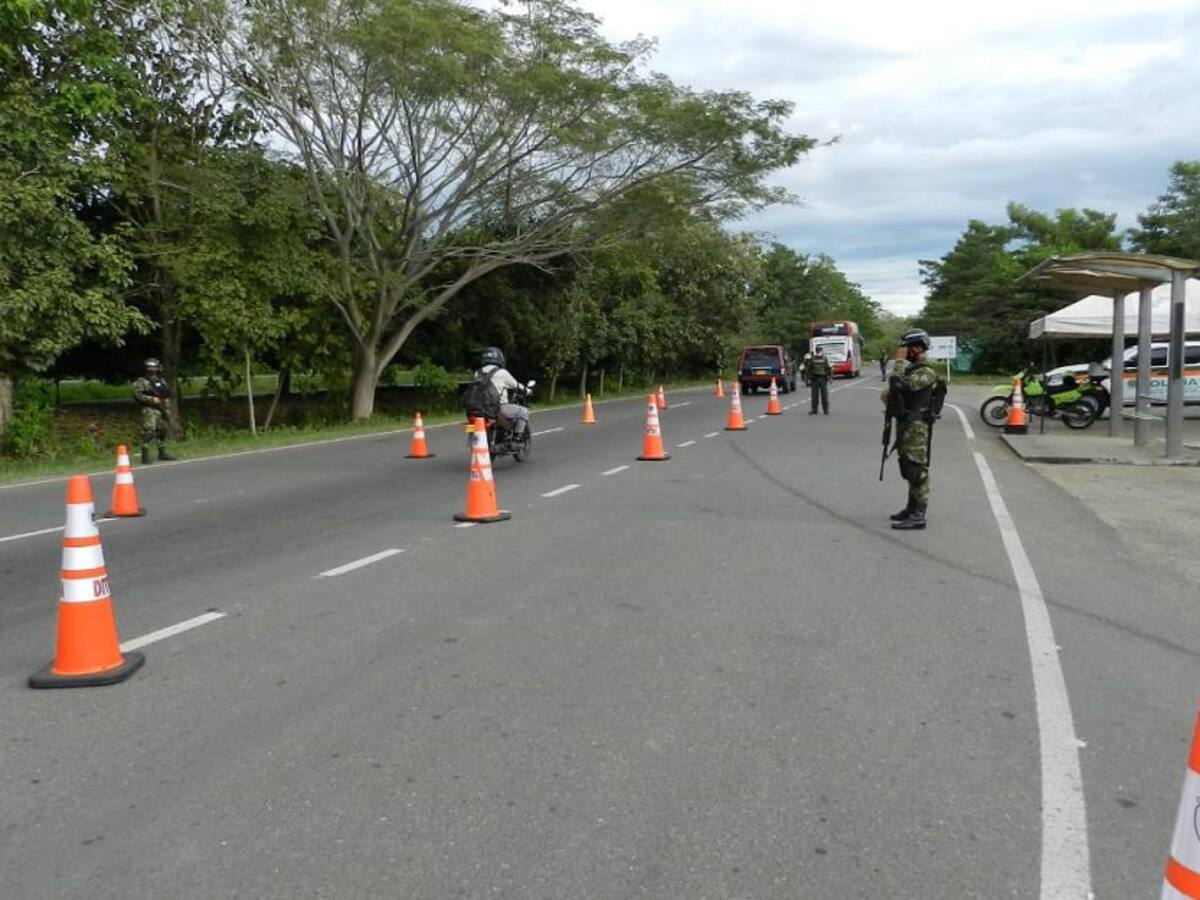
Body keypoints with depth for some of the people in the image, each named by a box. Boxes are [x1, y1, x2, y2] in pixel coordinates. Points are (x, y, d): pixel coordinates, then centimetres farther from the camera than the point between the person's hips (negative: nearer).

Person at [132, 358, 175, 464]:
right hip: (149, 410, -7)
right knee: (148, 432, -16)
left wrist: (167, 408, 14)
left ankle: (162, 453, 27)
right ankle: (145, 456, -15)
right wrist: (152, 399, -18)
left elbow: (167, 395, 21)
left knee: (162, 431, 14)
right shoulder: (141, 382, -4)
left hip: (161, 410, 7)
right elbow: (137, 395, -12)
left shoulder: (162, 381, 16)